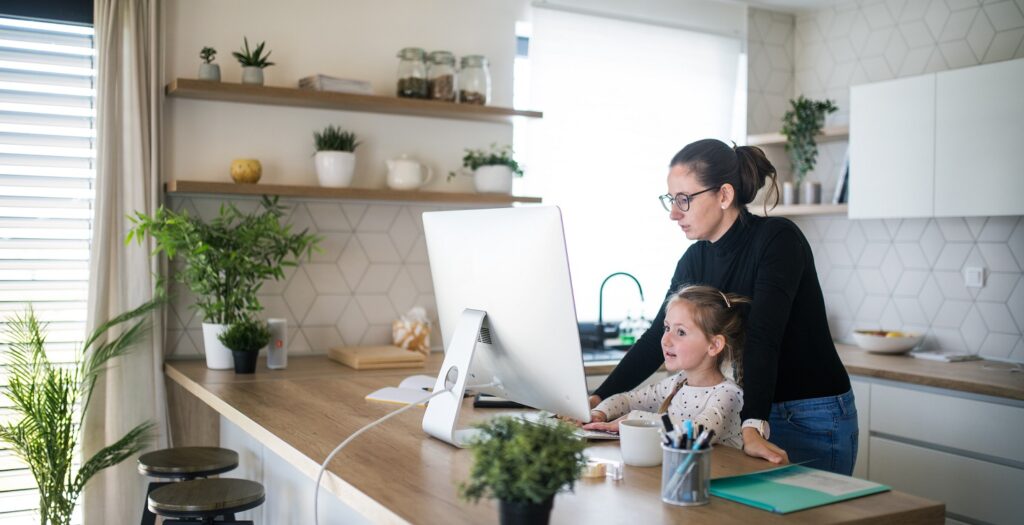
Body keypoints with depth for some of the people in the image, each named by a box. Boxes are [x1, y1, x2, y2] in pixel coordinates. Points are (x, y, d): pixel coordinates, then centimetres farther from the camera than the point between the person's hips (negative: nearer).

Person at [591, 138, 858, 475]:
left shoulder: (777, 239, -19)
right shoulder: (695, 261, 1)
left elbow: (763, 337, -31)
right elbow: (657, 339, 2)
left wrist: (754, 427, -39)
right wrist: (600, 399, -8)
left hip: (813, 422, -6)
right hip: (751, 414, 6)